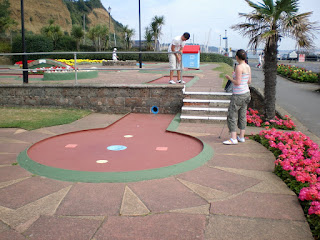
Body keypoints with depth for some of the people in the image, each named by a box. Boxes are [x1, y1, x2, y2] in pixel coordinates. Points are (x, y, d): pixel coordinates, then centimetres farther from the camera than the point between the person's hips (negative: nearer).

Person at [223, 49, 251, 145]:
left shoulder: (239, 67, -17)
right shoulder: (248, 67, 7)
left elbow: (238, 82, -20)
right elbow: (249, 81, 13)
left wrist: (229, 78, -4)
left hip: (238, 95, -9)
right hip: (246, 93, 9)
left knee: (232, 116, -4)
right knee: (242, 115, 13)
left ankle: (233, 139, -6)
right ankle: (241, 137, 19)